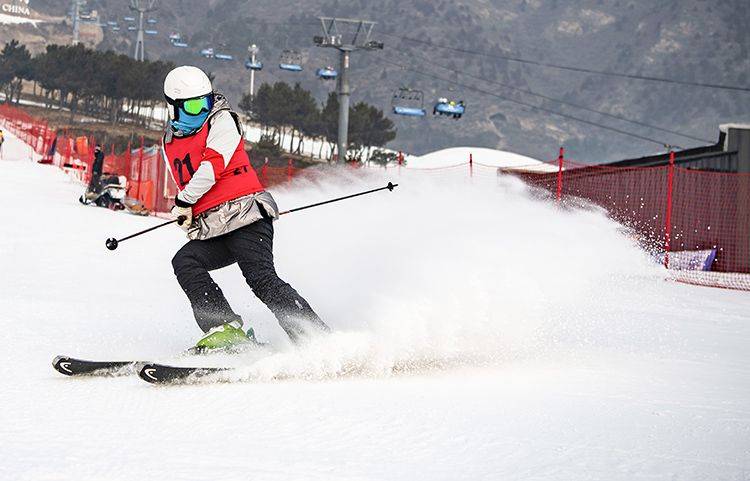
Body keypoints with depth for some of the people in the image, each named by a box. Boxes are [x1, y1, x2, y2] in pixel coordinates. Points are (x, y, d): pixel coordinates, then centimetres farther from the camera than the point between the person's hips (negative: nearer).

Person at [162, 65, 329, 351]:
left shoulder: (221, 121, 2)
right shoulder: (169, 143, 20)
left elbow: (214, 164, -12)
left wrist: (184, 202, -9)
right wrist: (188, 216, 17)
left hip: (246, 219, -7)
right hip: (210, 233, 7)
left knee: (261, 279, -20)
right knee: (184, 262, -19)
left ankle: (317, 340, -23)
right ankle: (224, 327, -25)